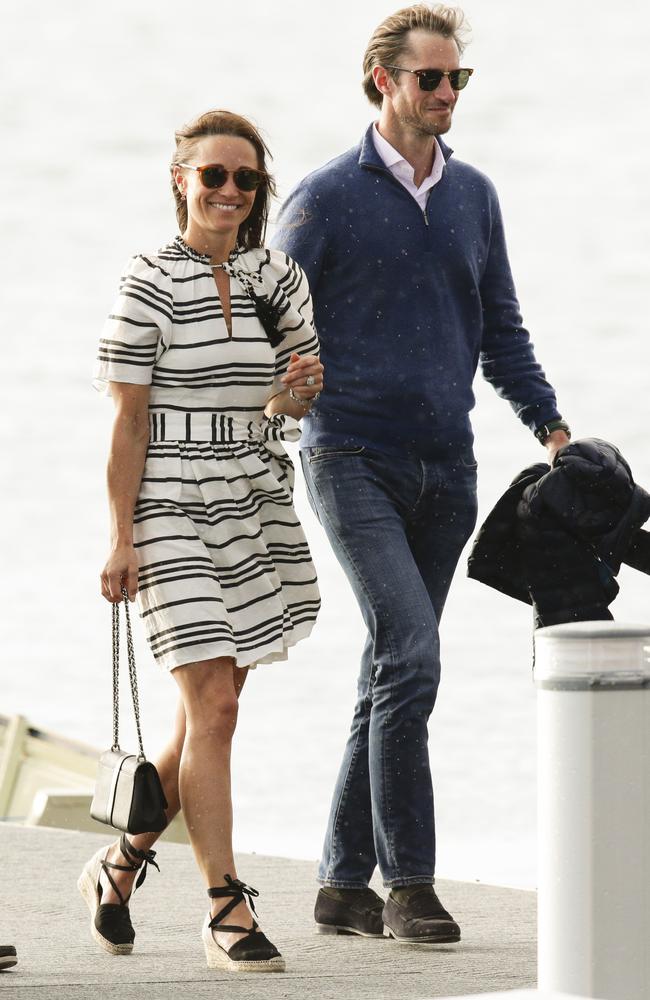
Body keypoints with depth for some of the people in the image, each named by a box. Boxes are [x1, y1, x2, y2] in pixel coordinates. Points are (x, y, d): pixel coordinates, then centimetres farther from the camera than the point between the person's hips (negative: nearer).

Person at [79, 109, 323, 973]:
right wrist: (122, 540, -11)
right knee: (213, 708, -11)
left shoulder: (280, 279, 8)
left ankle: (122, 862, 32)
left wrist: (296, 390, -8)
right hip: (173, 513, -6)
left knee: (210, 709, 12)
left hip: (256, 512, 6)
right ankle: (227, 910, -8)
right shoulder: (150, 285, -7)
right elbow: (129, 422, -8)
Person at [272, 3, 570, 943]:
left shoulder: (473, 196, 12)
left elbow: (500, 331, 19)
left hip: (445, 471, 6)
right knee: (411, 657, -16)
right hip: (354, 461, -5)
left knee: (393, 674, 8)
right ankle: (408, 885, -11)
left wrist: (554, 427, 11)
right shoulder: (327, 197, -3)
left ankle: (344, 883, 15)